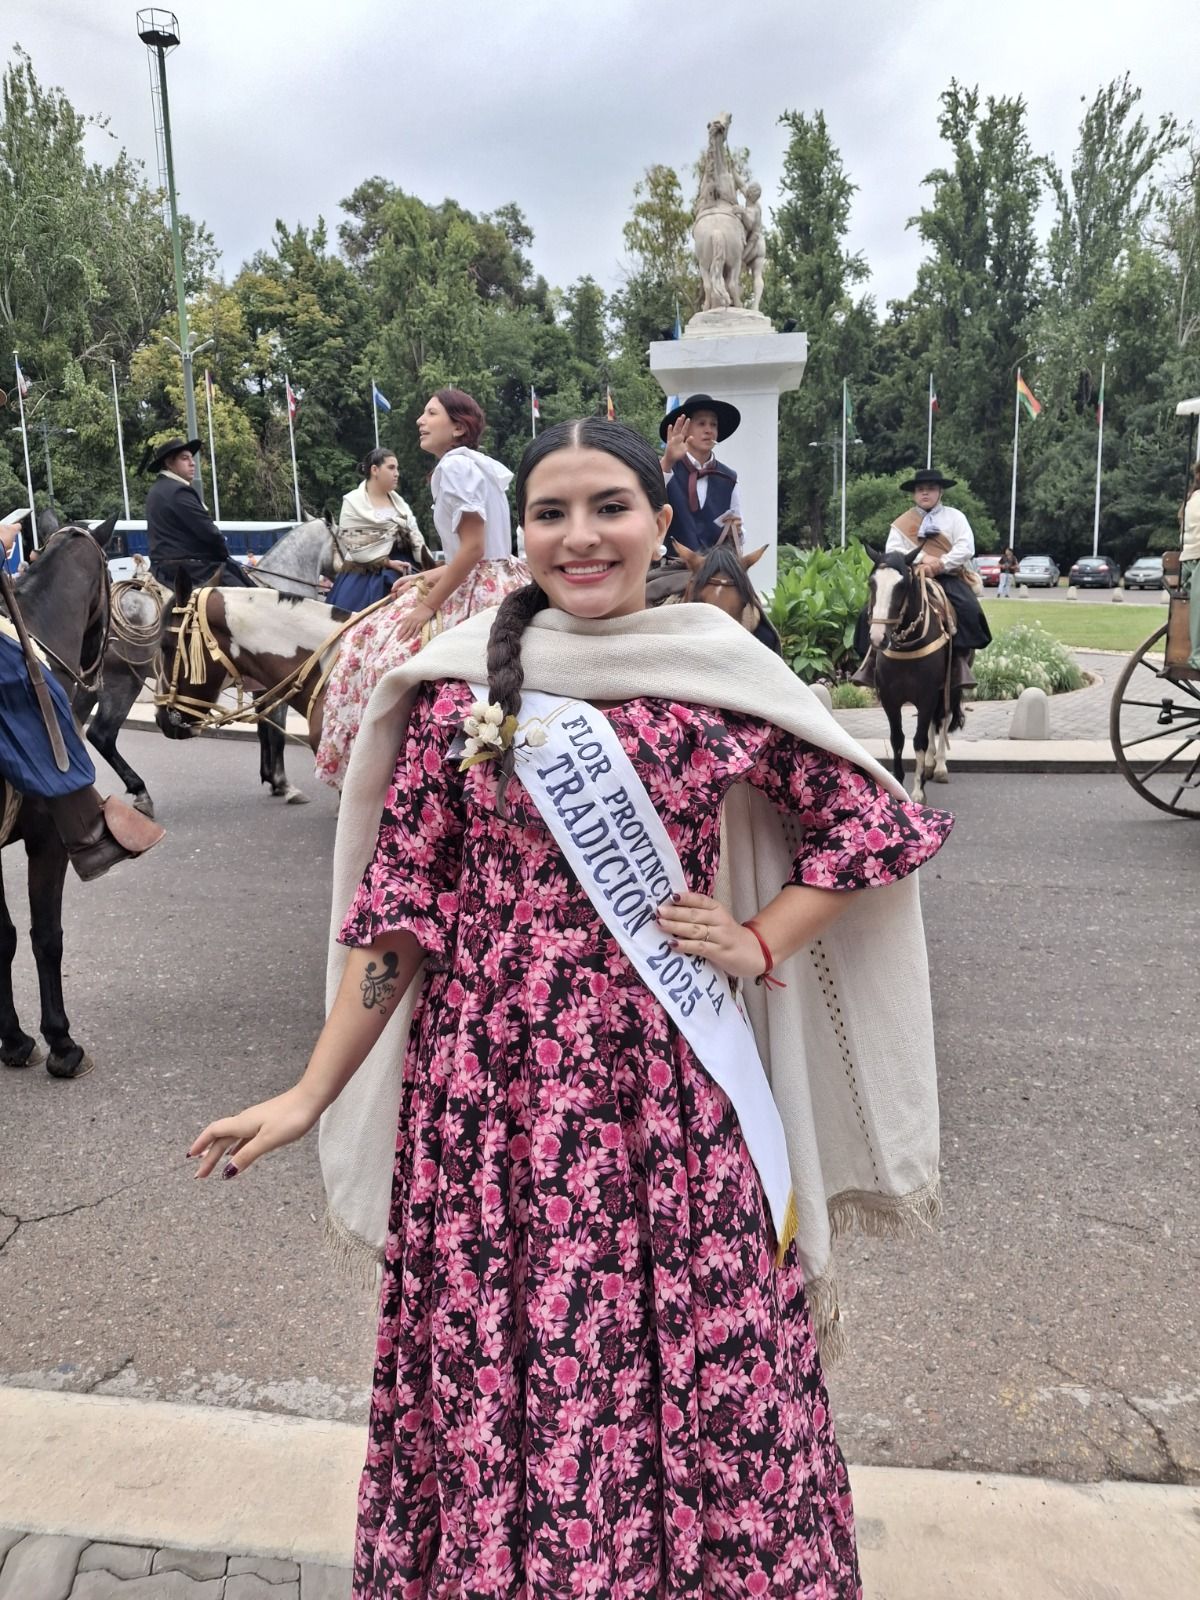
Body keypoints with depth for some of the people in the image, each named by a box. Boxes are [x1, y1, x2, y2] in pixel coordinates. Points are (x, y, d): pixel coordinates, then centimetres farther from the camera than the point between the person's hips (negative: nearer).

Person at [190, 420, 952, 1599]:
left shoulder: (724, 679, -2)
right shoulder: (458, 685, -2)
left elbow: (873, 827, 7)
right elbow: (401, 903, 0)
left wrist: (761, 942, -4)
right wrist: (313, 1093, -1)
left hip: (671, 1088, 0)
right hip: (494, 1082, 0)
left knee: (702, 1366, 12)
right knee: (496, 1369, 13)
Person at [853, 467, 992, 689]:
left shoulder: (955, 517, 9)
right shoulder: (902, 523, 12)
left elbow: (966, 548, -4)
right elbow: (892, 551, -3)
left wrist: (940, 564, -19)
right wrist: (921, 558, -18)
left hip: (948, 577, -1)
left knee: (969, 611, -32)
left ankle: (961, 661, -23)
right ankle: (873, 657, -9)